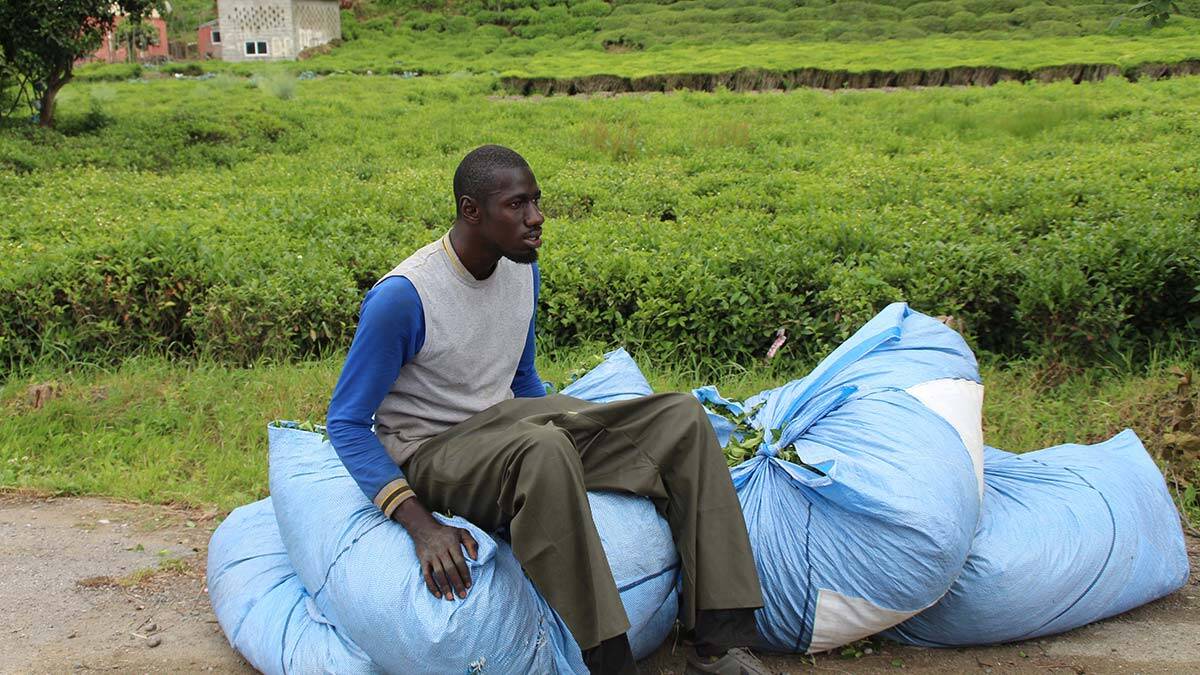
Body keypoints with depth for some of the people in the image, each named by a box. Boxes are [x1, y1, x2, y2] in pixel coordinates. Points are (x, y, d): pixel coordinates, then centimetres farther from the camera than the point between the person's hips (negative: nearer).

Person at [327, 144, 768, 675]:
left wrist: (586, 438, 9)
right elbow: (346, 423, -16)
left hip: (505, 423, 7)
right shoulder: (402, 298, -20)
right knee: (542, 448, -42)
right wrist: (420, 523, -27)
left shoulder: (524, 272, 3)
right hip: (431, 452, -7)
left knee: (680, 418, -10)